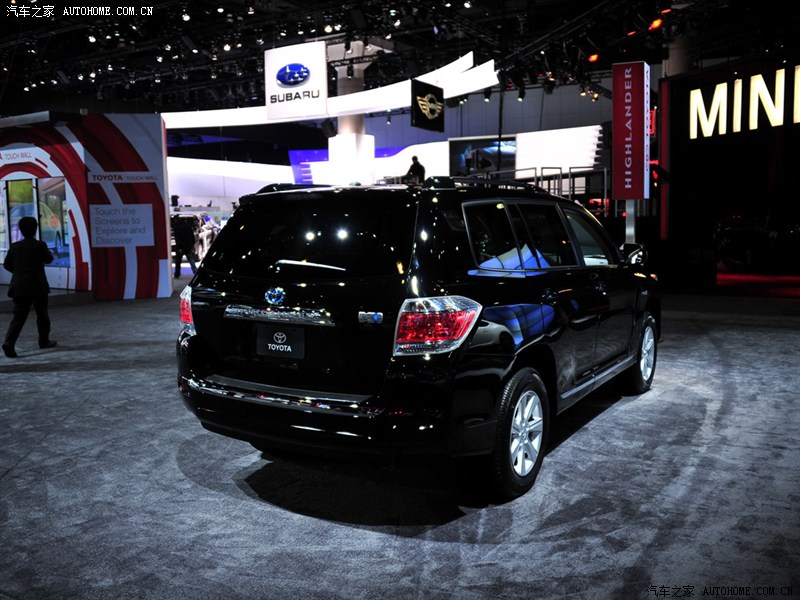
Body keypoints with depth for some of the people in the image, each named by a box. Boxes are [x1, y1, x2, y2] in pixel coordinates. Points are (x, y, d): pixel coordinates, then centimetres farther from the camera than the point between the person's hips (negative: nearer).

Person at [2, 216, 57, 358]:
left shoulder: (15, 246, 4)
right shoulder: (39, 245, -10)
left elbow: (7, 264, 11)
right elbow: (49, 259, 3)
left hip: (19, 287, 4)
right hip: (37, 287, -4)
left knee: (18, 317, 3)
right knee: (42, 314, 14)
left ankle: (9, 342, -13)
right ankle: (44, 341, 25)